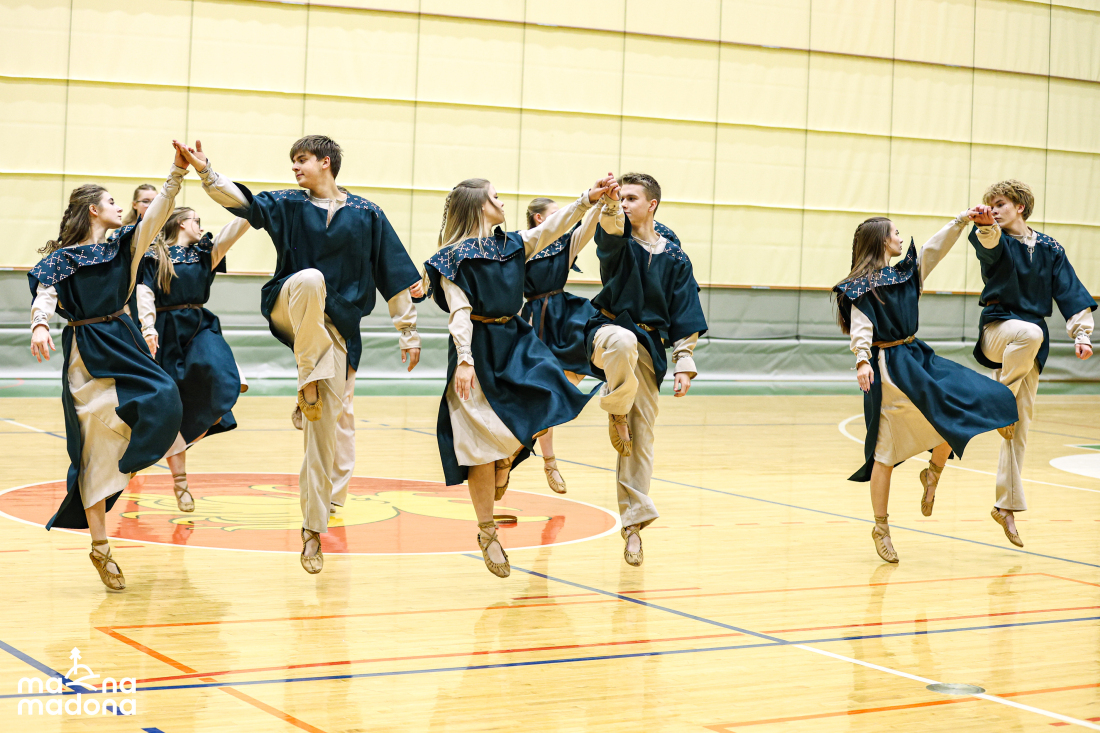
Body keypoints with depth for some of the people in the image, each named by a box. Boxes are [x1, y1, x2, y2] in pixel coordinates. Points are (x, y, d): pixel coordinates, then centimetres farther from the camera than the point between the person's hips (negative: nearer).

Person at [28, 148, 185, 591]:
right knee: (95, 448, -4)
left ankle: (125, 468, 5)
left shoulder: (122, 246, 10)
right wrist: (40, 326, -38)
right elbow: (44, 295, -17)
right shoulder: (62, 257, -3)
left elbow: (156, 214, 0)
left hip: (124, 343, 5)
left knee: (163, 402, -21)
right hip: (87, 353, -5)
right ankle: (100, 546, 4)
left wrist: (177, 172, -12)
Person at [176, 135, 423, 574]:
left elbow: (394, 274, 5)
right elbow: (242, 201, -9)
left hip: (337, 326, 0)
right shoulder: (288, 205, 7)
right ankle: (307, 381, -23)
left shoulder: (366, 215, 4)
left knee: (325, 427, -5)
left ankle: (313, 530, 5)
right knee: (310, 279, -36)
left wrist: (409, 333, 4)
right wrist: (205, 172, -25)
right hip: (290, 312, 0)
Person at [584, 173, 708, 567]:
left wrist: (684, 365, -1)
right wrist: (610, 206, -46)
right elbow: (610, 233, -24)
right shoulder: (617, 240, 3)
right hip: (608, 331, -2)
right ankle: (615, 411, -17)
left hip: (649, 349, 2)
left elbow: (686, 317, 7)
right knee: (624, 340, -41)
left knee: (642, 435, 1)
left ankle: (633, 521, 12)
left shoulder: (674, 256, 6)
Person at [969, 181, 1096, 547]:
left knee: (1020, 426, 2)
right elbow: (989, 243, -27)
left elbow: (1070, 293, 7)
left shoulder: (1049, 248, 7)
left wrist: (1081, 334, -4)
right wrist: (986, 226, -50)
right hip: (997, 328, -3)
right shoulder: (996, 241, -1)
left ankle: (1006, 505, 10)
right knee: (1031, 333, -40)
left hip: (1030, 346, 3)